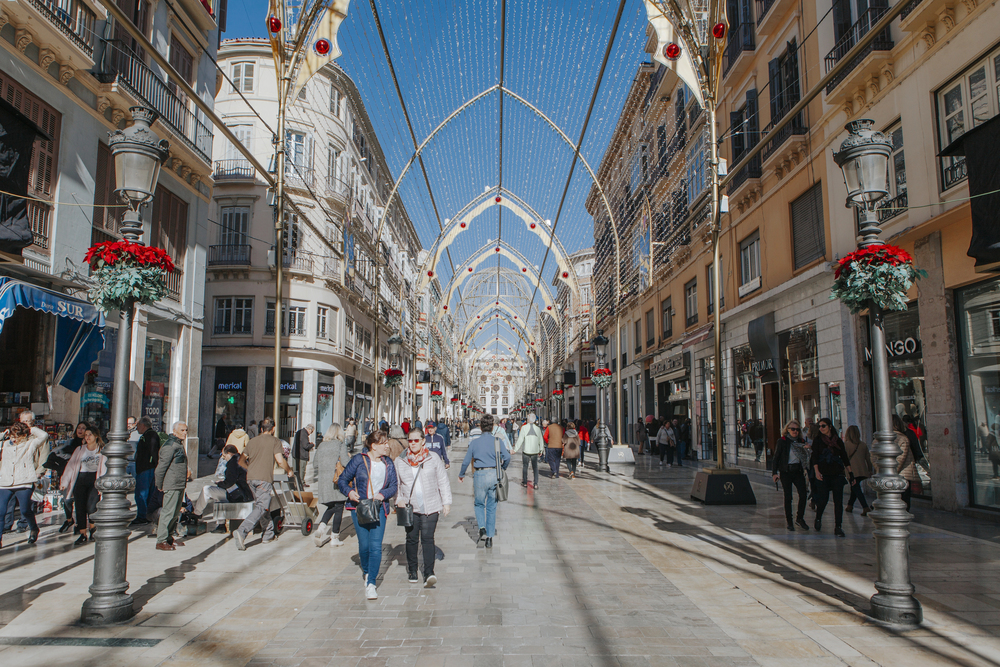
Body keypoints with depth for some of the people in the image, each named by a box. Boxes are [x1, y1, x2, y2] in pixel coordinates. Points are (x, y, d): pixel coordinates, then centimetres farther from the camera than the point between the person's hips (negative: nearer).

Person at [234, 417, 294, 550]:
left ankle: (268, 534, 23)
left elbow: (242, 460, 23)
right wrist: (289, 471, 8)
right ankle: (241, 532, -23)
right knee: (261, 508, -8)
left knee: (264, 505, 18)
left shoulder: (252, 441, 16)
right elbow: (280, 460, -9)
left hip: (251, 478, 7)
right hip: (264, 478, -7)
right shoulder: (275, 441, 0)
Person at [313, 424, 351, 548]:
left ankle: (321, 528, -3)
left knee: (331, 507, 18)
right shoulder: (341, 444, -6)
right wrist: (349, 457, 5)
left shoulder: (321, 445, 8)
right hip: (338, 480, -5)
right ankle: (334, 537, 8)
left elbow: (315, 464, 12)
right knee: (339, 508, 6)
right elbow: (346, 462, -15)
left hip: (324, 480, 5)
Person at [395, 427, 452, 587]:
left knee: (428, 538, -10)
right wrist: (398, 500, -1)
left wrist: (446, 502, 2)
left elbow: (443, 482, 7)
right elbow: (395, 484, 15)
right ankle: (412, 571, 24)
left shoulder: (433, 458, 4)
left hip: (430, 506, -2)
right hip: (409, 507, 2)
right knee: (412, 539, 6)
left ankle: (429, 573, -12)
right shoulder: (400, 461, 7)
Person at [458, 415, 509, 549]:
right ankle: (489, 538, 13)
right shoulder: (498, 440, 0)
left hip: (480, 475, -1)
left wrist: (461, 475, 20)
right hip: (494, 475, 1)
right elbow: (507, 457, -7)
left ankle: (482, 527, -6)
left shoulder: (474, 442, 0)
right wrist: (503, 468, 14)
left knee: (479, 504, 18)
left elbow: (467, 461, 4)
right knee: (492, 507, 11)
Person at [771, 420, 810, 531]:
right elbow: (776, 457, -4)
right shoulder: (782, 441, -4)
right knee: (788, 497, 0)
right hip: (786, 472, -3)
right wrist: (774, 473, -10)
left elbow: (805, 457, 18)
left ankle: (800, 518, 12)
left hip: (798, 471, 4)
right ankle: (789, 522, 10)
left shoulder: (801, 441, 9)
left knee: (803, 494, -7)